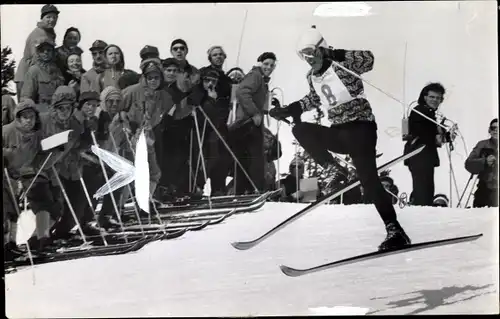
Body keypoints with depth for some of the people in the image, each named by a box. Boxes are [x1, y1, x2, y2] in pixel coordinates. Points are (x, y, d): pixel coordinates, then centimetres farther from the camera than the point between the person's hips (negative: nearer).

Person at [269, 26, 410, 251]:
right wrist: (287, 110, 23)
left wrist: (337, 55, -37)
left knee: (368, 179, -15)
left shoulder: (341, 66, -8)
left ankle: (394, 230, -9)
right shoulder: (312, 77, 12)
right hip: (337, 133, 7)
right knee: (301, 130, -11)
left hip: (360, 127, -7)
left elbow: (367, 60, -26)